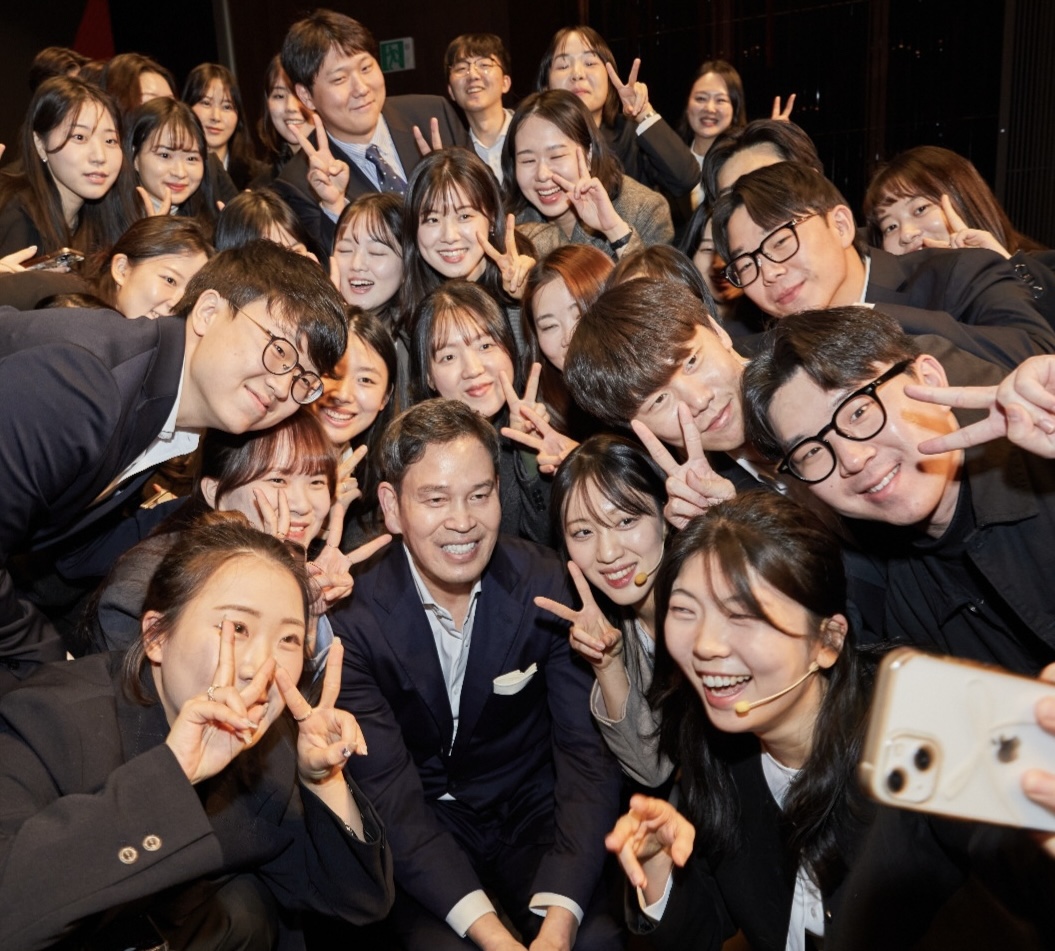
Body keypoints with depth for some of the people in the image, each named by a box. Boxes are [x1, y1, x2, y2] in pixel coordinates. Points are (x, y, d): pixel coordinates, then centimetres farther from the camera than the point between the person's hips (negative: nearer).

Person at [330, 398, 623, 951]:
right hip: (418, 831, -1)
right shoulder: (352, 615, -17)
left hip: (531, 815, 2)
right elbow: (388, 793, -17)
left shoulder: (548, 586, -12)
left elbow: (587, 754, -12)